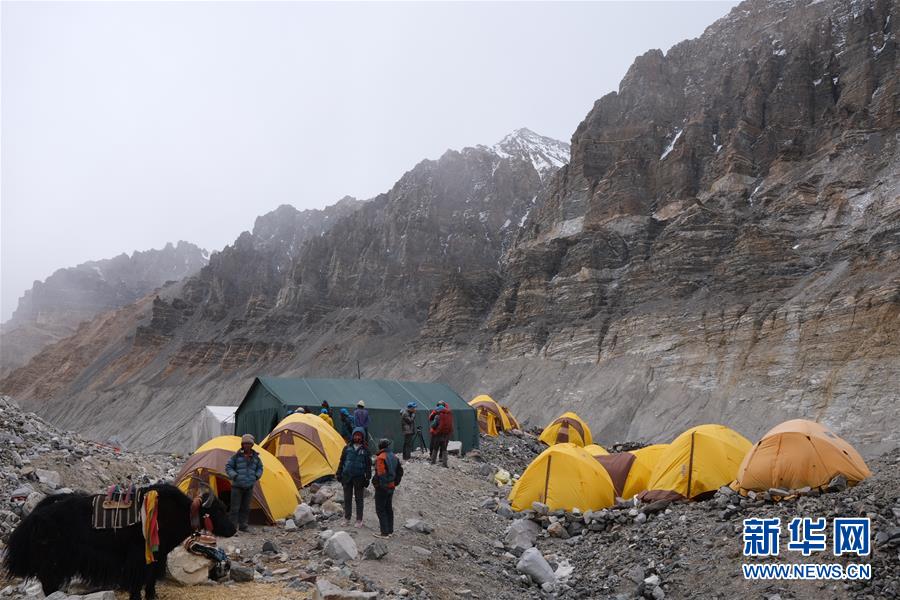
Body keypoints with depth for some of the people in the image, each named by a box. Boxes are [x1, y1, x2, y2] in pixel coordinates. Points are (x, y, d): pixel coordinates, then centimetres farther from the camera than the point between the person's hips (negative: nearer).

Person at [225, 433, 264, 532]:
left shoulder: (255, 457, 5)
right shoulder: (237, 456, -7)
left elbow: (260, 468, 19)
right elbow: (228, 467, -1)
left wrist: (256, 476, 4)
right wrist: (235, 476, -13)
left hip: (249, 487, 4)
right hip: (237, 486, -4)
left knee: (245, 508, 10)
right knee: (235, 507, -3)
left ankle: (243, 525, 19)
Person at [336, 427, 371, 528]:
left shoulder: (365, 449, -2)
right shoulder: (347, 448, 2)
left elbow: (368, 465, 1)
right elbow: (342, 461, 10)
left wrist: (367, 478, -2)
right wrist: (339, 474, 7)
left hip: (359, 478, -2)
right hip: (347, 477, 2)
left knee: (359, 499, 6)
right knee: (347, 498, 10)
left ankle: (359, 520, 15)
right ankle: (346, 518, 23)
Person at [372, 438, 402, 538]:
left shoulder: (380, 458, -18)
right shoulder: (394, 457, 9)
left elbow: (380, 474, -27)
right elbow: (400, 471, 16)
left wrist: (375, 483, -16)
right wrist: (395, 482, 19)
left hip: (382, 487, -8)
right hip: (391, 486, 8)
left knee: (380, 509, -1)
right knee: (388, 508, 17)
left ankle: (384, 532, -1)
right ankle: (390, 530, 25)